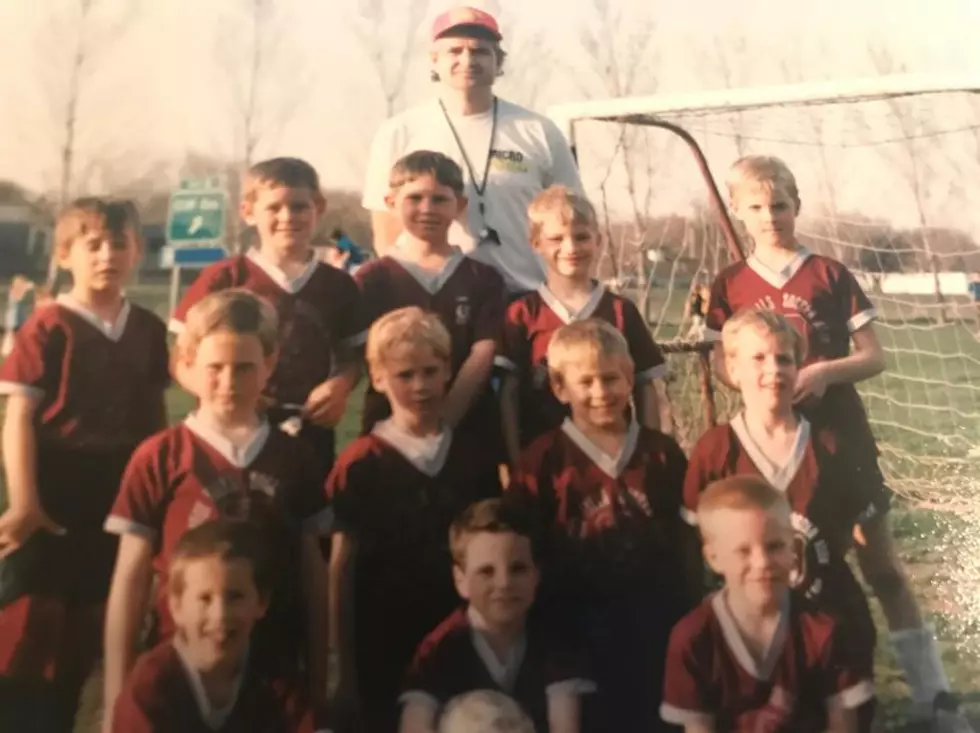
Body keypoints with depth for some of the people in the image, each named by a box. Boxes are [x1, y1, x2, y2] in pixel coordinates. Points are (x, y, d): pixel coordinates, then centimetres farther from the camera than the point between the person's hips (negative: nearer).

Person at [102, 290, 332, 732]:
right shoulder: (158, 459, -5)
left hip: (277, 674, 2)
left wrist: (317, 680, 6)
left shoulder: (294, 459, 2)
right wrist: (116, 696, -2)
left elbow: (312, 572, 6)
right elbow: (130, 579, -2)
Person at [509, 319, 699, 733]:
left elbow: (686, 538, 7)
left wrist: (691, 613, 2)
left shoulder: (662, 453, 4)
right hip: (580, 627, -2)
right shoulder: (545, 459, -4)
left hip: (653, 621, 2)